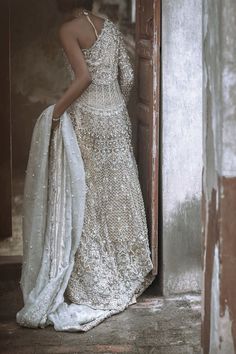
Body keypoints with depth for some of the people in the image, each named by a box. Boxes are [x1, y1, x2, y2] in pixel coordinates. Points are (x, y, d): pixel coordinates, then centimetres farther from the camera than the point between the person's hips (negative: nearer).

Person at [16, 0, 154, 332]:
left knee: (88, 195, 2)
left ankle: (94, 283, 8)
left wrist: (56, 112, -13)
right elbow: (127, 77, 7)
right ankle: (128, 273, 23)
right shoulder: (111, 27, 9)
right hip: (117, 115, 7)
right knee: (119, 191, 13)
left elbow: (83, 78, -20)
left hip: (88, 117, -6)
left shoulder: (69, 30, -10)